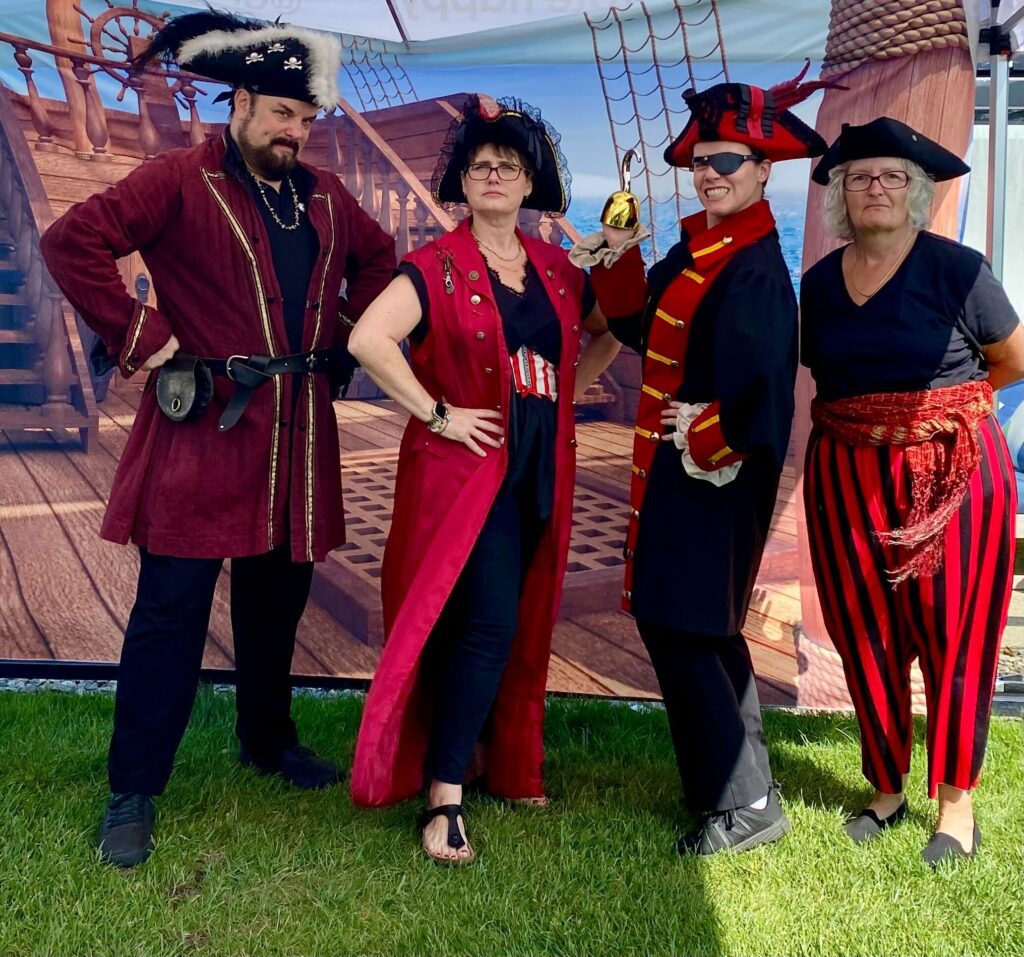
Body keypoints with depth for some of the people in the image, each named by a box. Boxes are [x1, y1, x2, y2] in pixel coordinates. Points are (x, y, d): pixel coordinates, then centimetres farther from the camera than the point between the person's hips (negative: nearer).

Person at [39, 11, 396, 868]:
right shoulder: (180, 180, -5)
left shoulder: (325, 197, 14)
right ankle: (133, 795, 10)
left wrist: (344, 332, 15)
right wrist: (137, 334, -15)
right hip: (204, 432, -6)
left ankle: (269, 742, 37)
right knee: (171, 615, -2)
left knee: (278, 602, 16)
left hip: (296, 439, 6)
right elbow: (73, 241, -12)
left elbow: (380, 258, 29)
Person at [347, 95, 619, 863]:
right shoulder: (438, 266, -6)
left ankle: (507, 764, 30)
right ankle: (444, 799, -4)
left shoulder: (556, 269, 11)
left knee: (520, 627, 13)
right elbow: (369, 340, -19)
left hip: (539, 469, 6)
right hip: (469, 465, -6)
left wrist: (567, 392, 11)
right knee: (488, 622, -13)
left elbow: (608, 331, 25)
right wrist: (436, 413, -17)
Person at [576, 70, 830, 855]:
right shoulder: (696, 247, 10)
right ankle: (732, 782, 33)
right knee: (704, 628, 18)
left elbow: (757, 384, -28)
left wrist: (706, 439, -17)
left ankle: (746, 803, 7)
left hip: (713, 474, -10)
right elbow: (641, 326, 16)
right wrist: (618, 260, 4)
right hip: (678, 464, 10)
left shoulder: (755, 266, -19)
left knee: (678, 628, -6)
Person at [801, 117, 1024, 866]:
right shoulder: (819, 283, 7)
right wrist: (876, 415, 6)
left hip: (949, 474, -3)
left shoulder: (956, 268, -5)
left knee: (951, 637, 1)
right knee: (866, 638, 8)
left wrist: (942, 406, 8)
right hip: (847, 480, 4)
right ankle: (887, 790, 24)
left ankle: (957, 804, 15)